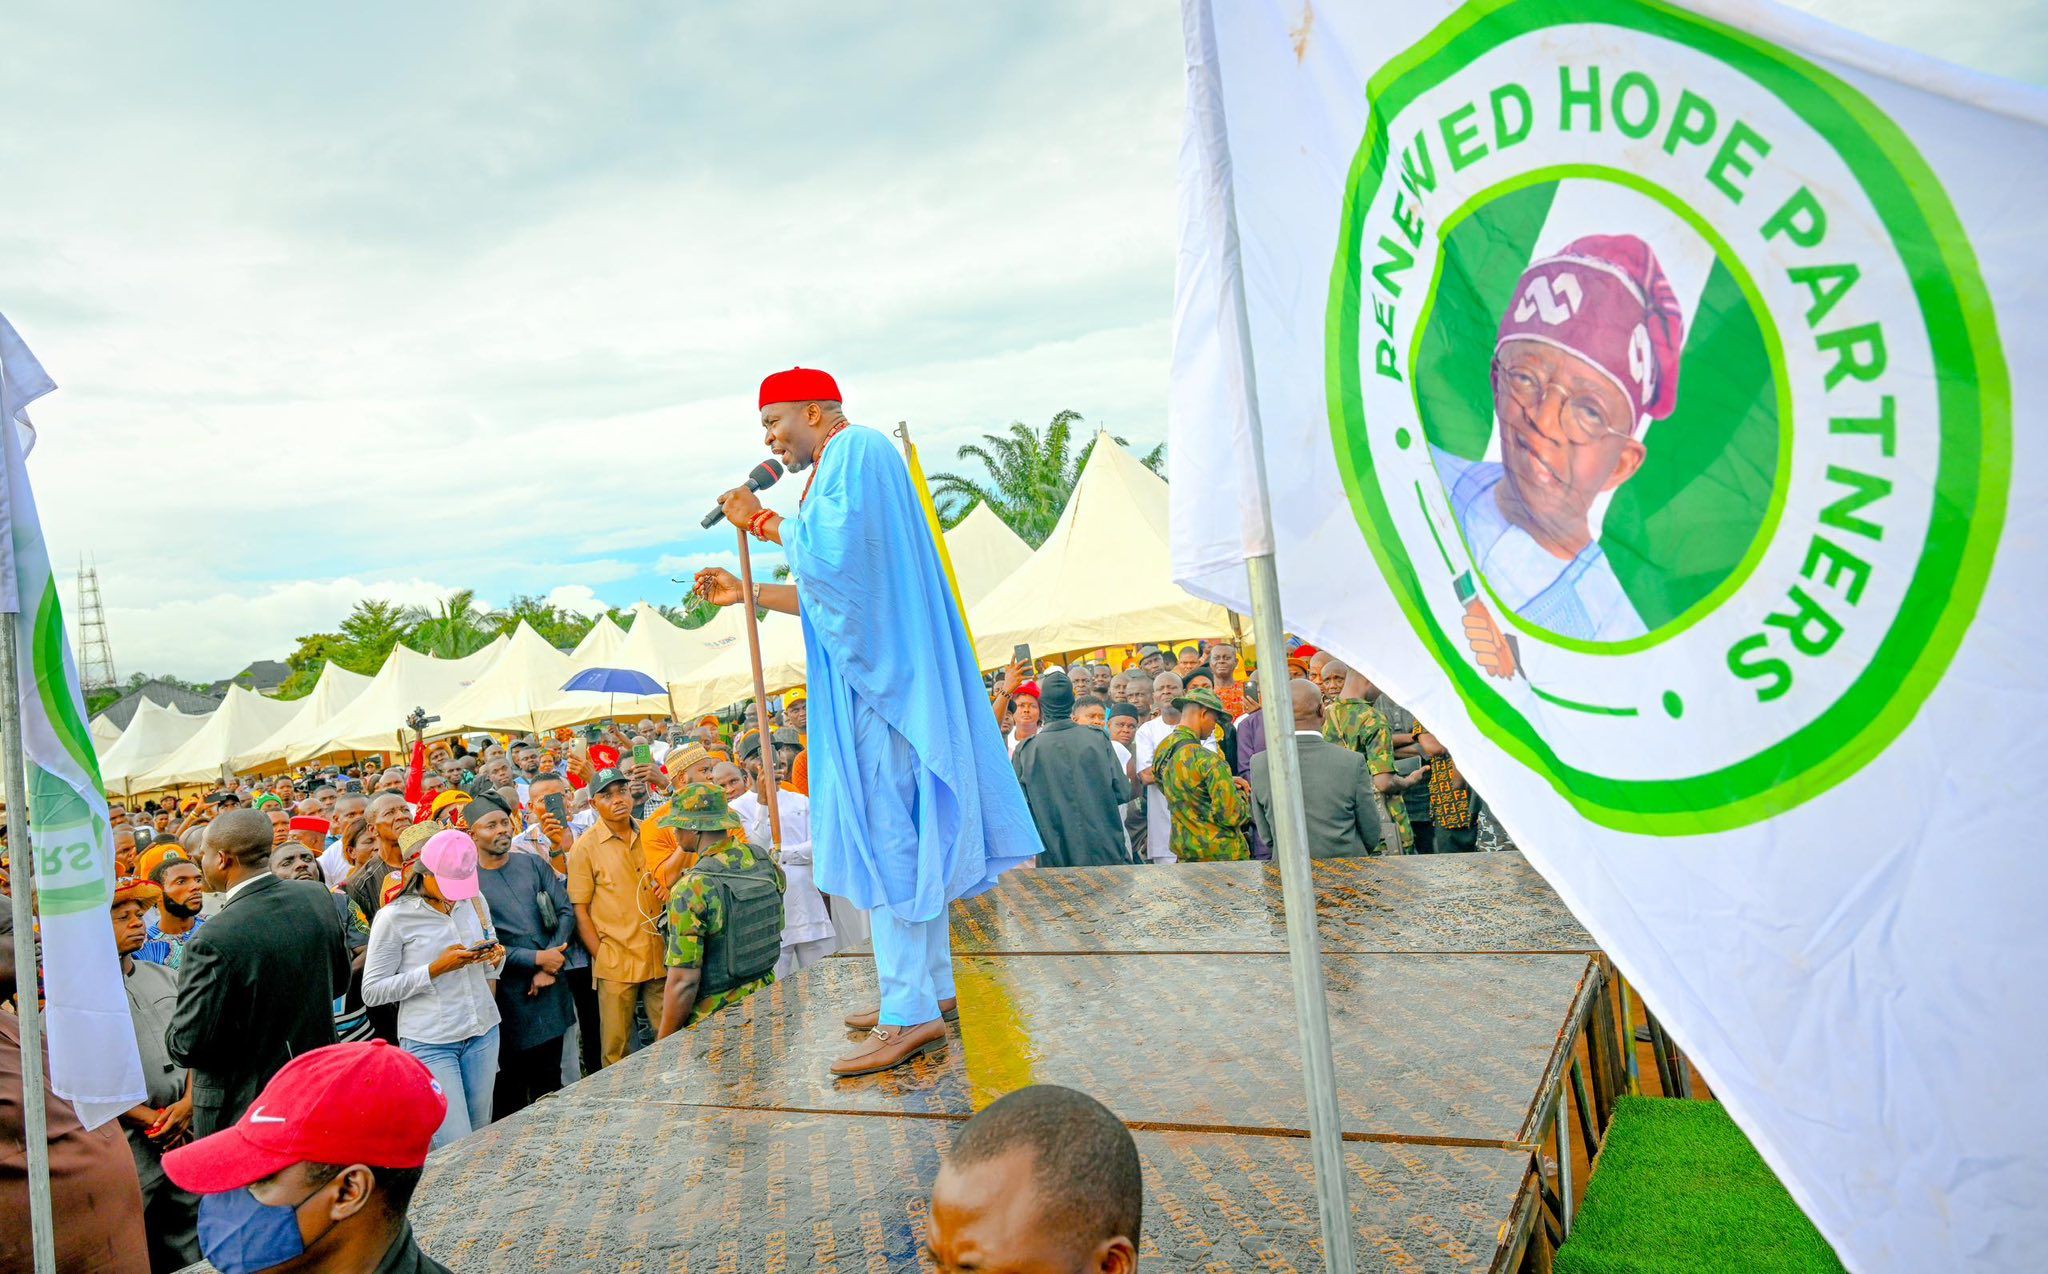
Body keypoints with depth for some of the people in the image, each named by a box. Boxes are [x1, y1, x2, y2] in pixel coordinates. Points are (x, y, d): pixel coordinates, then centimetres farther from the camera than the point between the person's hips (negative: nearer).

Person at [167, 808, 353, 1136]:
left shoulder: (213, 941, -25)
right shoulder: (317, 897, -7)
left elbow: (186, 1048, -19)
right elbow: (338, 982, 7)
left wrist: (173, 1035, 2)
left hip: (240, 1111, -5)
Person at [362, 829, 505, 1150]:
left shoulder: (475, 900, 6)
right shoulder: (394, 917, -11)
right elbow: (372, 991, -9)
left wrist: (496, 957, -7)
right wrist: (436, 969, -18)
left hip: (482, 1032, 6)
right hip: (429, 1042, -5)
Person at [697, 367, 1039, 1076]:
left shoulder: (856, 450, -6)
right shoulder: (846, 465, 24)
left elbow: (831, 549, -22)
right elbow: (830, 592, 24)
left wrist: (764, 523, -7)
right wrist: (747, 594, 23)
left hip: (877, 677, -11)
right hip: (882, 677, 11)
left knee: (883, 832, -12)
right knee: (908, 834, 11)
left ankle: (909, 1013, -10)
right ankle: (930, 986, 17)